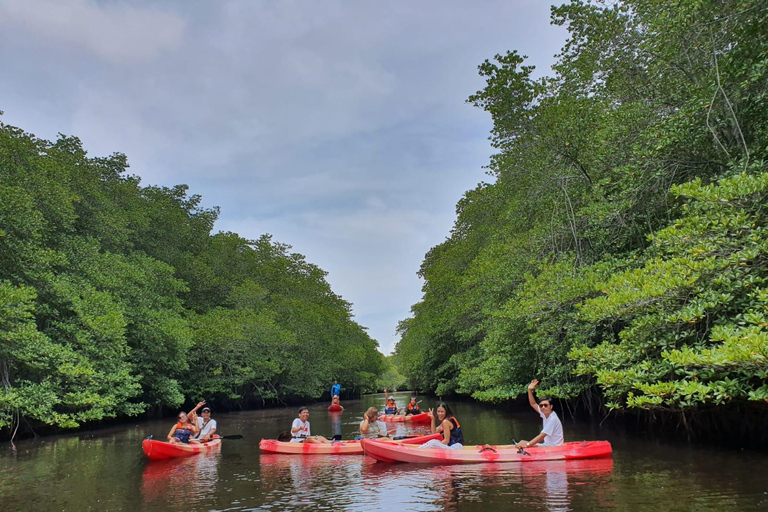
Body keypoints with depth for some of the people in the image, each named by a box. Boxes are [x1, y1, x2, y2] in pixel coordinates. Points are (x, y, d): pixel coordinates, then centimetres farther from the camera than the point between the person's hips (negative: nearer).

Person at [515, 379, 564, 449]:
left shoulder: (553, 419, -21)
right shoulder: (545, 414, 5)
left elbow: (541, 436, -25)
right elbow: (533, 404, 17)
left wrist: (527, 444, -29)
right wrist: (530, 390, 5)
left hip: (554, 447, -9)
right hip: (547, 444, 9)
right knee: (523, 442, 0)